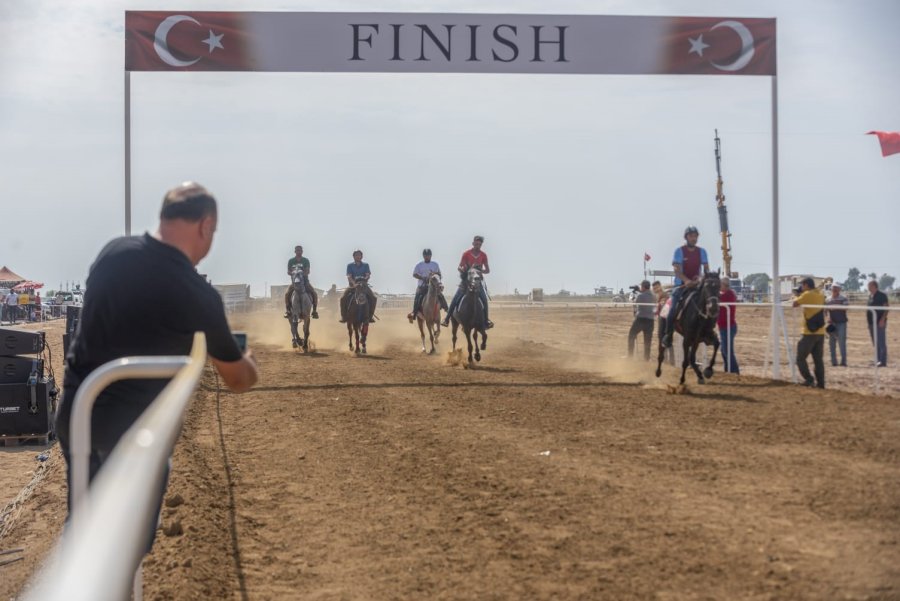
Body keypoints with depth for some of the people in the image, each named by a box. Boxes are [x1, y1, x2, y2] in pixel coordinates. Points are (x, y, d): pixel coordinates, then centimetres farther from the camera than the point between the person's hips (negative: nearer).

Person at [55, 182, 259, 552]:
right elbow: (239, 381, 0)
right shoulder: (198, 295, -15)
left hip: (73, 411, 6)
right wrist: (249, 361, 23)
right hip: (133, 425, -6)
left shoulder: (113, 253, 0)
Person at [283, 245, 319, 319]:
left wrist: (304, 273, -32)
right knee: (287, 294, -24)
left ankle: (315, 310, -11)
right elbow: (288, 272, -3)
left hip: (305, 280, 0)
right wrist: (292, 273, -26)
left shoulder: (306, 260, 2)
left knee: (314, 294, -20)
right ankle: (287, 311, -15)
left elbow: (307, 271, -10)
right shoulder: (291, 261, 4)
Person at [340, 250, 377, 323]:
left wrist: (364, 280, -28)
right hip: (353, 285, -1)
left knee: (373, 298, -22)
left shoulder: (365, 265, 9)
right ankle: (344, 316, -14)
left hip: (363, 285, 1)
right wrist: (353, 282, -27)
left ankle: (370, 316, -11)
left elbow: (368, 275, -5)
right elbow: (349, 276, -7)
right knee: (343, 298, -24)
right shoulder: (350, 265, 6)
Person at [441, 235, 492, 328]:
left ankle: (486, 321, -5)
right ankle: (447, 318, -5)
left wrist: (481, 270, -20)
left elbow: (488, 270, 1)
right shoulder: (466, 254, -5)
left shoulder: (483, 255, -2)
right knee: (455, 299, -11)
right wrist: (463, 270, -27)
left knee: (484, 299, -16)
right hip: (466, 279, -1)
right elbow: (459, 267, -4)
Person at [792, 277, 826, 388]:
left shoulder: (807, 294, -11)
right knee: (818, 360, 11)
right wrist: (802, 295, 17)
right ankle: (820, 383, 9)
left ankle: (809, 379, -12)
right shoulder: (820, 294, 10)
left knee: (800, 358, 1)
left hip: (809, 333, -7)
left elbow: (795, 304, -9)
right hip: (820, 332, 7)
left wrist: (797, 296, 9)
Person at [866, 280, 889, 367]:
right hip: (871, 323, 8)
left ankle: (883, 361, -10)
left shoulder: (882, 295, -7)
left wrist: (882, 320, -21)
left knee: (881, 342, -9)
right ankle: (878, 360, 15)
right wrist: (867, 319, 15)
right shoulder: (870, 296, 16)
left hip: (880, 323, -8)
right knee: (875, 343, 10)